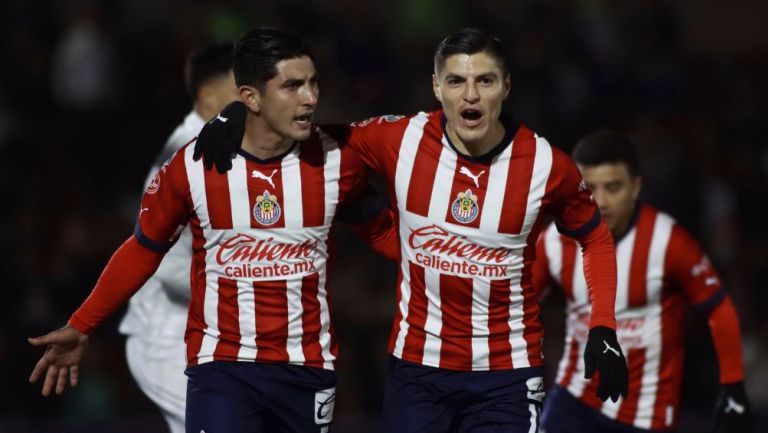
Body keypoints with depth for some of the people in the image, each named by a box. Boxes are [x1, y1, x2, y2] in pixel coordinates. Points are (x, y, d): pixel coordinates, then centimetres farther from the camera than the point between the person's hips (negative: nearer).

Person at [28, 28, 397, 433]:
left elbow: (379, 229, 14)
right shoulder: (192, 167, -9)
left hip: (307, 369, 2)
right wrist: (80, 328, 7)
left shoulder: (336, 162, -6)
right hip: (221, 368, -2)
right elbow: (143, 249, 5)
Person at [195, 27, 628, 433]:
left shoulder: (546, 164, -9)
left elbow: (595, 236, 8)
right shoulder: (400, 140, -7)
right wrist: (242, 118, -3)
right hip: (417, 365, 2)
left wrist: (604, 329, -1)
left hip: (506, 374, -2)